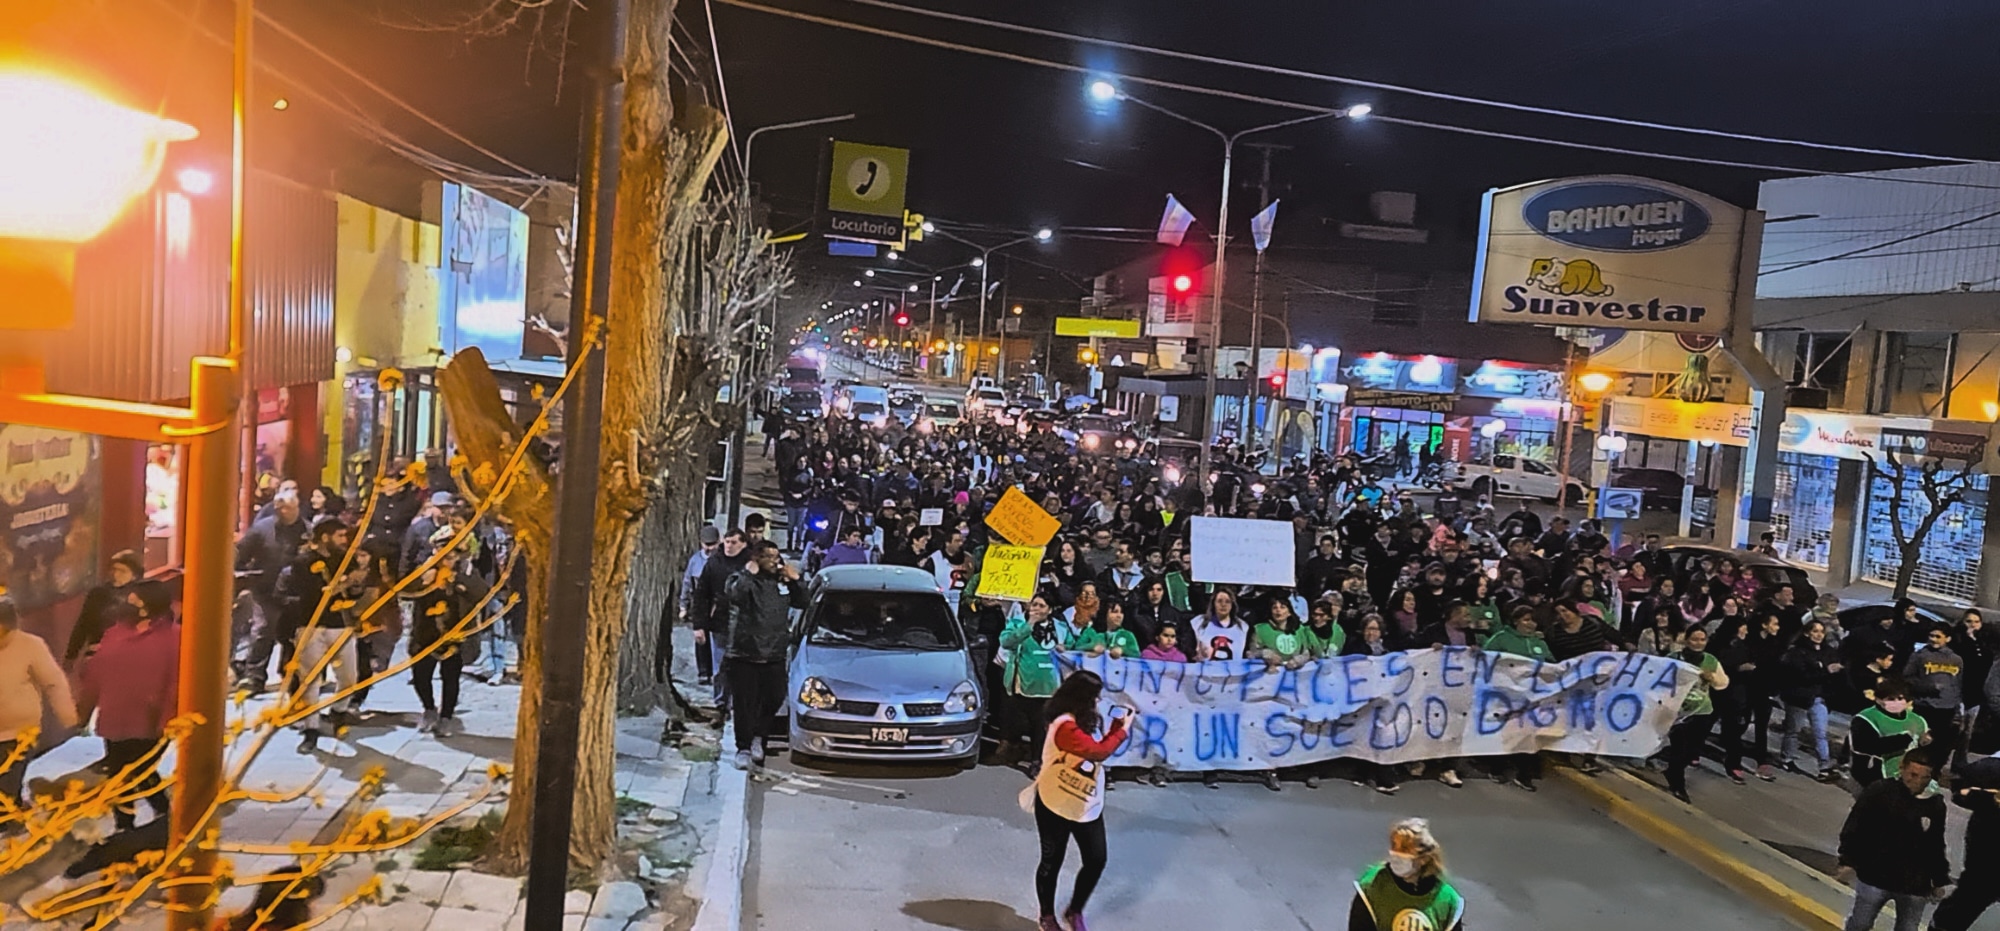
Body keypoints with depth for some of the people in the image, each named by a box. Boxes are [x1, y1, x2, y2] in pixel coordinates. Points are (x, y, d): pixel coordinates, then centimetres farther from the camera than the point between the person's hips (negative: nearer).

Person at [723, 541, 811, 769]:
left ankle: (757, 736, 31)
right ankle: (744, 748, 9)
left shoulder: (783, 582, 11)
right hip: (745, 654, -5)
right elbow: (733, 594, -27)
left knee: (774, 699, 8)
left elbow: (804, 602, 14)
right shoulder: (744, 580, -6)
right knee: (744, 704, 0)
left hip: (775, 655, 5)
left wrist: (796, 580, 2)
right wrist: (749, 573, -21)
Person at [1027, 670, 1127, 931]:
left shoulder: (1082, 722, 5)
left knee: (1096, 861, 9)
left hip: (1088, 807, 8)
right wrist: (1121, 730, -15)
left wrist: (1115, 726, -2)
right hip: (1056, 806, -8)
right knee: (1052, 863, 10)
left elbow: (1098, 750, 8)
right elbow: (1098, 752, -29)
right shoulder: (1065, 726, -26)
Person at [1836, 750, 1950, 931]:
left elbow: (1936, 847, 12)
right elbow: (1853, 829, -7)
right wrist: (1848, 862, -12)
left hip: (1915, 885, 3)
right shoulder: (1878, 792, -12)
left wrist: (1939, 881, 16)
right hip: (1875, 877, -2)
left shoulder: (1935, 804, 0)